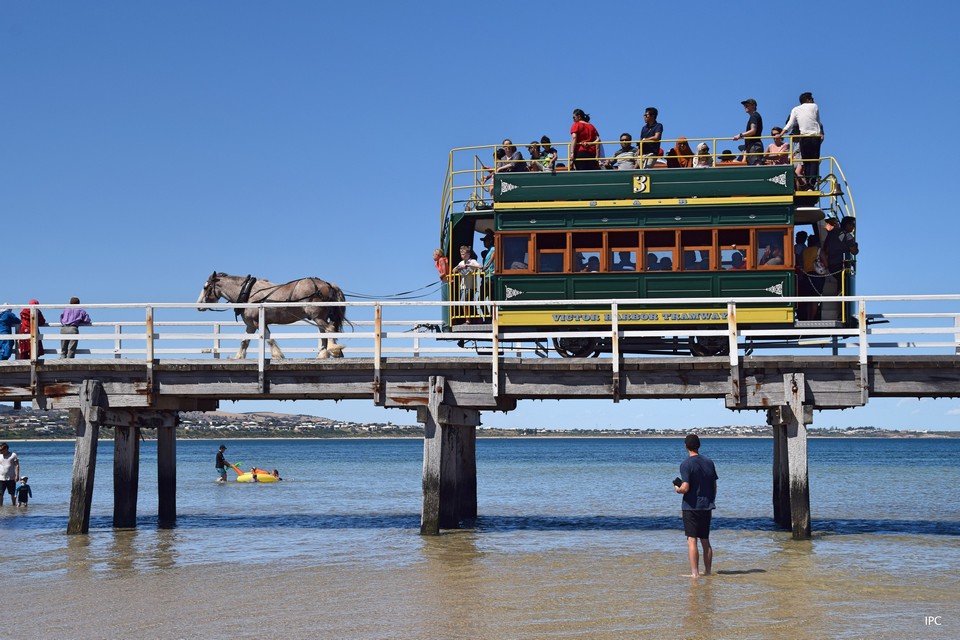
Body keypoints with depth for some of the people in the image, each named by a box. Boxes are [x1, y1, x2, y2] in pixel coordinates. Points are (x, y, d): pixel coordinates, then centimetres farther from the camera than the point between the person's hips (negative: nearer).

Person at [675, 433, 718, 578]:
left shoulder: (686, 464, -11)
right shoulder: (709, 462, 7)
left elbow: (685, 488, -18)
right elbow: (714, 487, 11)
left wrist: (677, 489, 3)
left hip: (691, 506, -6)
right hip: (706, 507, 6)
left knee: (691, 540, -4)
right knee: (705, 541, 13)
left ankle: (694, 573, -8)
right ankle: (708, 571, 17)